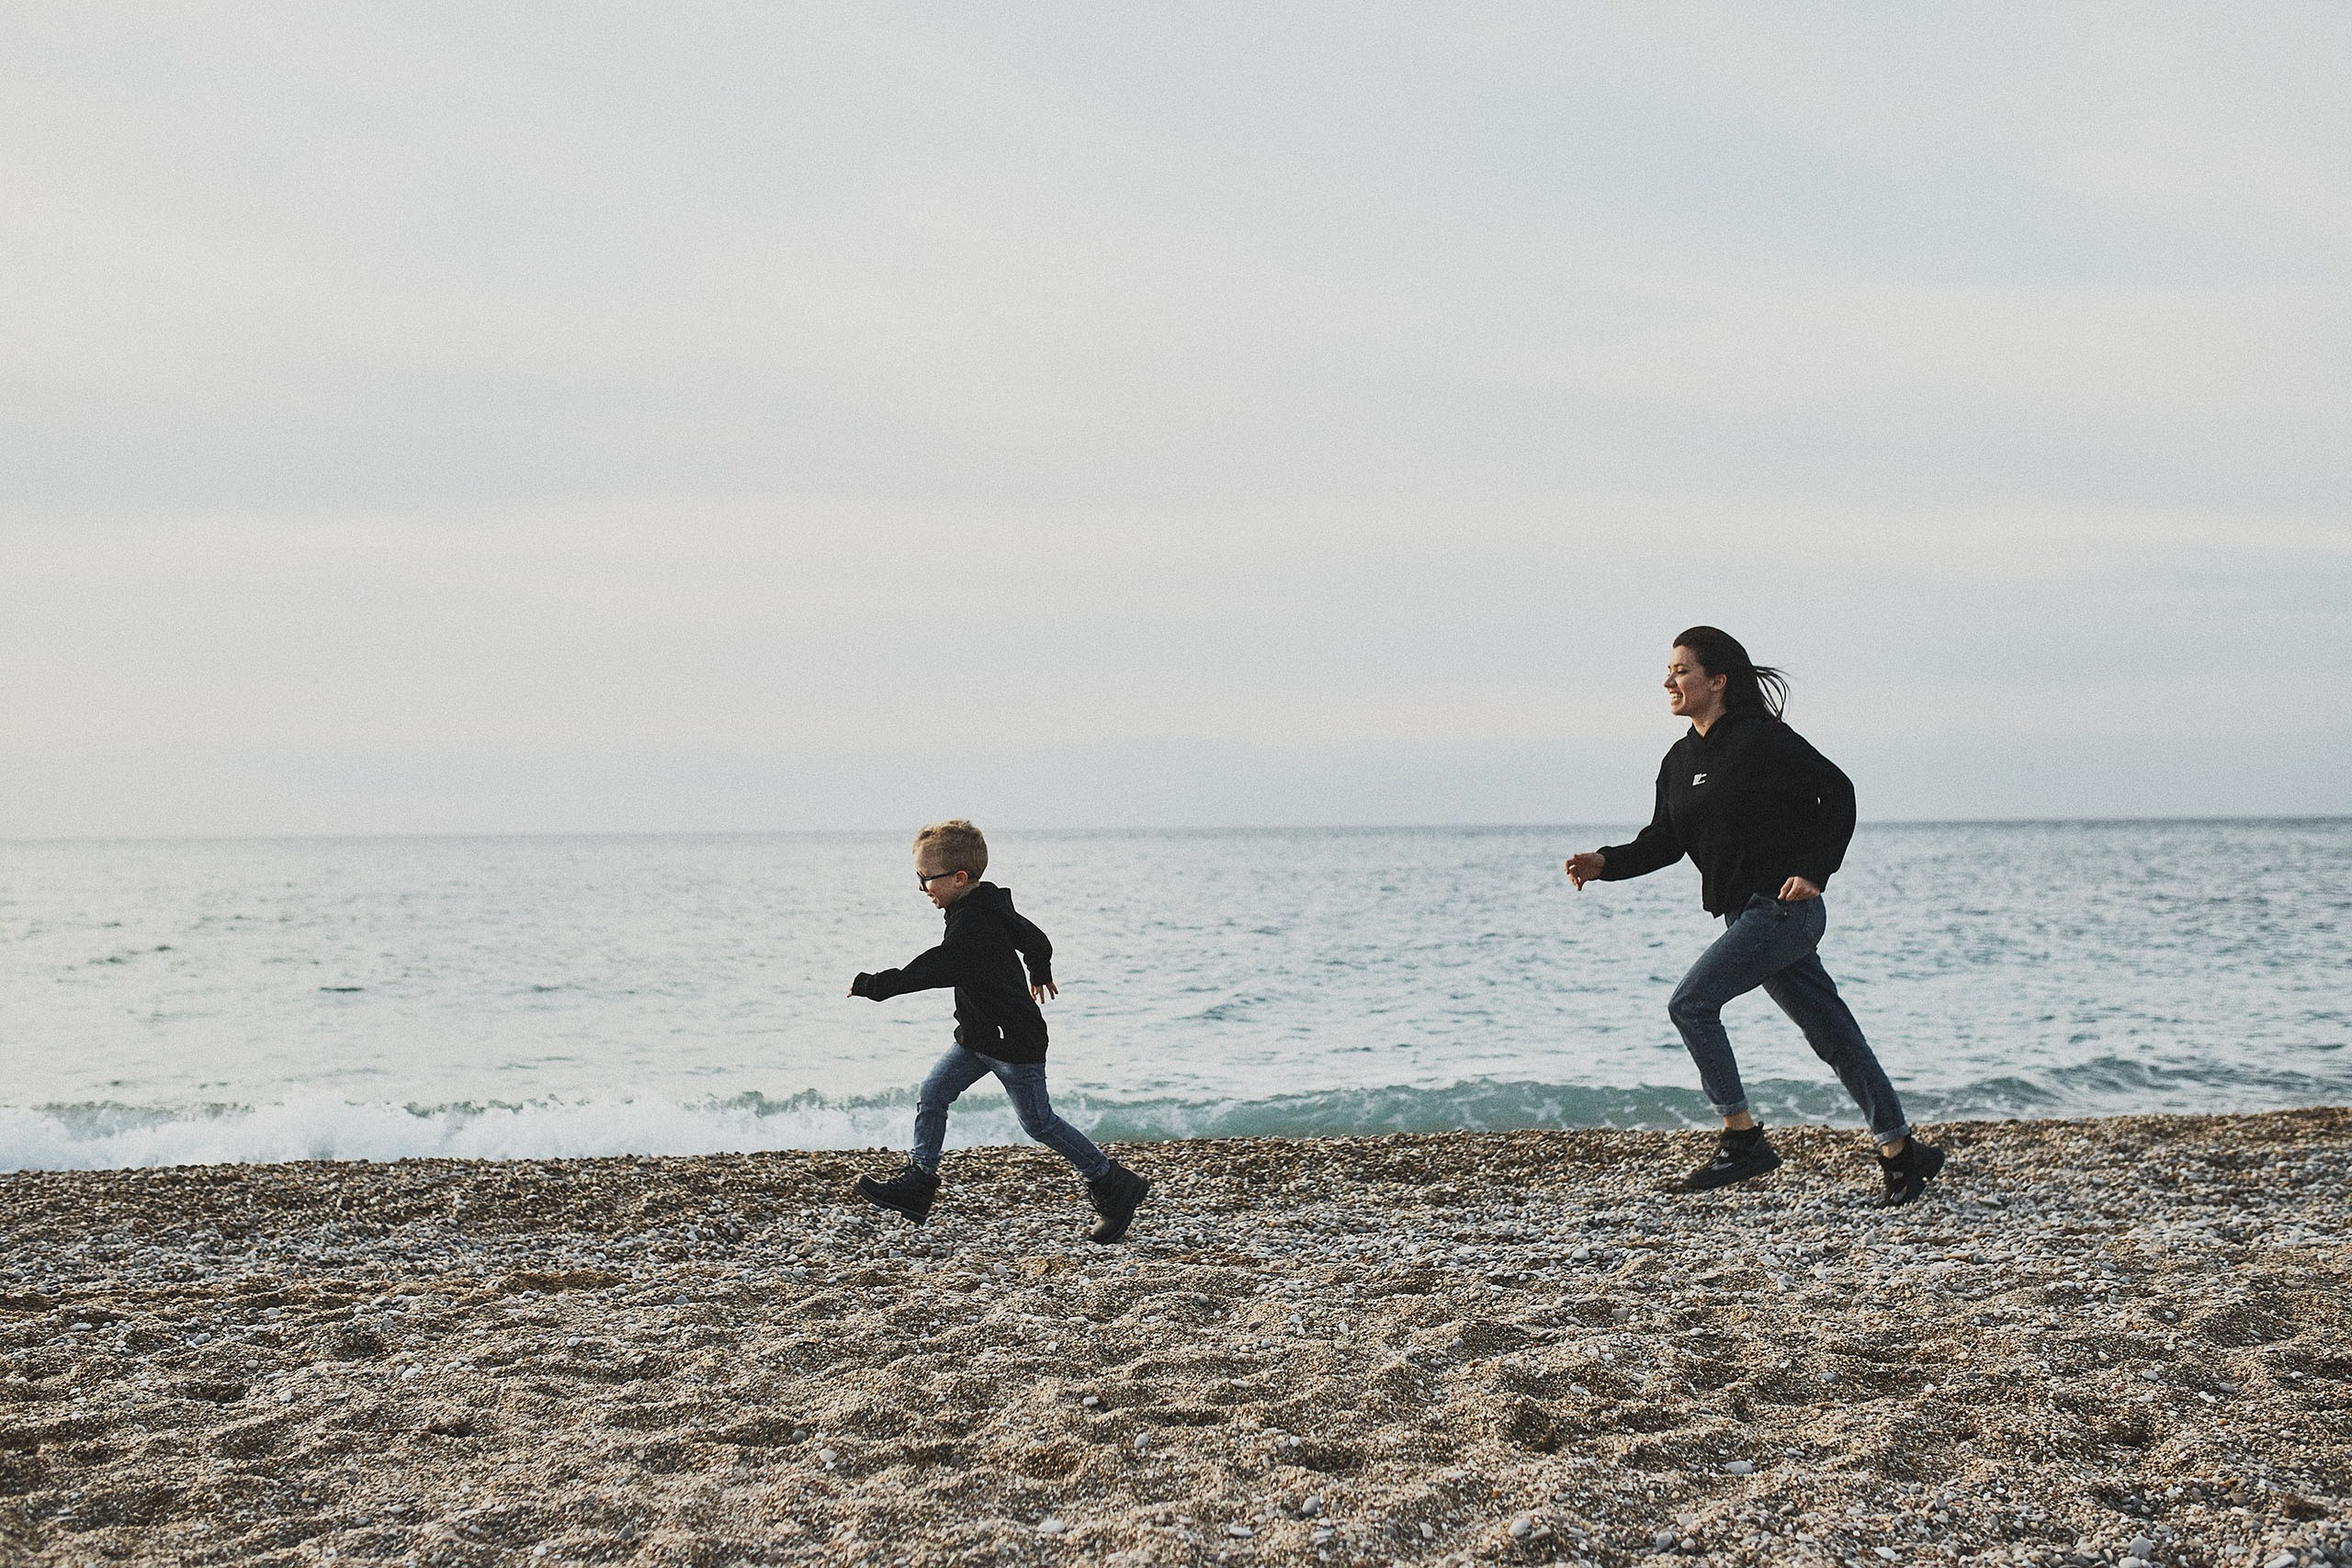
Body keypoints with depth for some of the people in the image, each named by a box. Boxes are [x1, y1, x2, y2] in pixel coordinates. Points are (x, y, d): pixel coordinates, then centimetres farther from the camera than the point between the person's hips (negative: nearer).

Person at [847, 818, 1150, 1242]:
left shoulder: (973, 930, -28)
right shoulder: (991, 906, 3)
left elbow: (927, 972, -31)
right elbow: (1034, 939, 19)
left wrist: (869, 985, -21)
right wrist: (1040, 973, 39)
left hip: (1014, 1043, -10)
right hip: (978, 1036, 10)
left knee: (1039, 1122, 1)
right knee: (931, 1096, 7)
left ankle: (1115, 1184, 12)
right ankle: (918, 1180, 14)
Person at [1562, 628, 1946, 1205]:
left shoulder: (1761, 738, -11)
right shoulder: (1680, 761, 12)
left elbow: (1837, 790, -9)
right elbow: (1664, 841, 12)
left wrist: (1815, 871, -16)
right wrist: (1605, 864, -5)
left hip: (1784, 908, -8)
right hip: (1748, 915, 8)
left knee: (1691, 1002, -14)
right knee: (1833, 1035, 12)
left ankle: (1742, 1139, -6)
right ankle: (1901, 1151, 20)